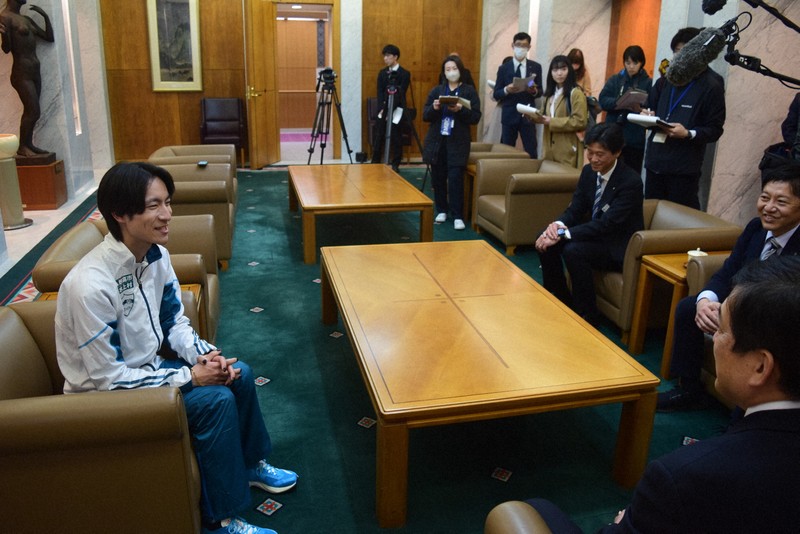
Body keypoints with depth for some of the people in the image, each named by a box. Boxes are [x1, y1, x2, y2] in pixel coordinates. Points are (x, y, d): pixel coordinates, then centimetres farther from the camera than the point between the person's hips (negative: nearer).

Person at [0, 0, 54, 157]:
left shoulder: (27, 19, 15)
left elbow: (49, 37, 21)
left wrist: (45, 16, 12)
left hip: (34, 71, 8)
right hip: (22, 73, -8)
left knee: (31, 111, 10)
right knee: (33, 111, -10)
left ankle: (28, 144, 17)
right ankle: (22, 147, 0)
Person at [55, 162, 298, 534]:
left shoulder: (156, 254, -7)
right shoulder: (91, 284, -32)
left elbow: (175, 322, 5)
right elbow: (108, 378, -26)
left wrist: (204, 354, -14)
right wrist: (190, 376, -23)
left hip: (147, 366, 8)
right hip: (106, 393, -8)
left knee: (238, 374, 3)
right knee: (215, 401, -21)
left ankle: (248, 464, 28)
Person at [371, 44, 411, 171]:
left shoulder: (404, 74, -3)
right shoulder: (382, 73, 11)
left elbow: (401, 93, -10)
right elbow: (380, 92, 5)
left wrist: (390, 109, -16)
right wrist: (383, 108, -11)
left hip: (397, 110, -4)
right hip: (383, 110, 4)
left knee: (396, 139, 0)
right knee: (379, 137, 4)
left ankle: (395, 165, 8)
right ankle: (375, 163, 11)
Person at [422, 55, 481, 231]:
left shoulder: (470, 91, 4)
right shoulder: (436, 90, 11)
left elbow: (476, 117, -4)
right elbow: (425, 116, 5)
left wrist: (460, 110, -20)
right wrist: (434, 108, -15)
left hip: (457, 143, -3)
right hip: (436, 141, 3)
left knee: (455, 179, -10)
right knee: (438, 178, 6)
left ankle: (458, 216, -4)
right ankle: (441, 210, 21)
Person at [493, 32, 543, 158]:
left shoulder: (536, 67, 7)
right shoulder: (503, 68, 5)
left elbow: (540, 92, 8)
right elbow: (496, 95, 3)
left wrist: (534, 91, -15)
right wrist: (506, 90, -18)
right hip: (509, 116, 0)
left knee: (532, 153, -3)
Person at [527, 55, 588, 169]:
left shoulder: (576, 94, -7)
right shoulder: (550, 94, 18)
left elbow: (580, 121, -17)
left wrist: (552, 122, -18)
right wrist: (533, 116, -2)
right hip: (551, 148, 7)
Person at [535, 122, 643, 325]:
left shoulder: (631, 182, -23)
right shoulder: (588, 171, -1)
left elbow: (607, 225, -28)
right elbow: (576, 209, 2)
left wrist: (562, 234, -32)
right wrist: (557, 224, -21)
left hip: (620, 248, -7)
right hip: (595, 235, 7)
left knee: (573, 250, -31)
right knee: (546, 241, -9)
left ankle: (587, 315, -14)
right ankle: (559, 300, 8)